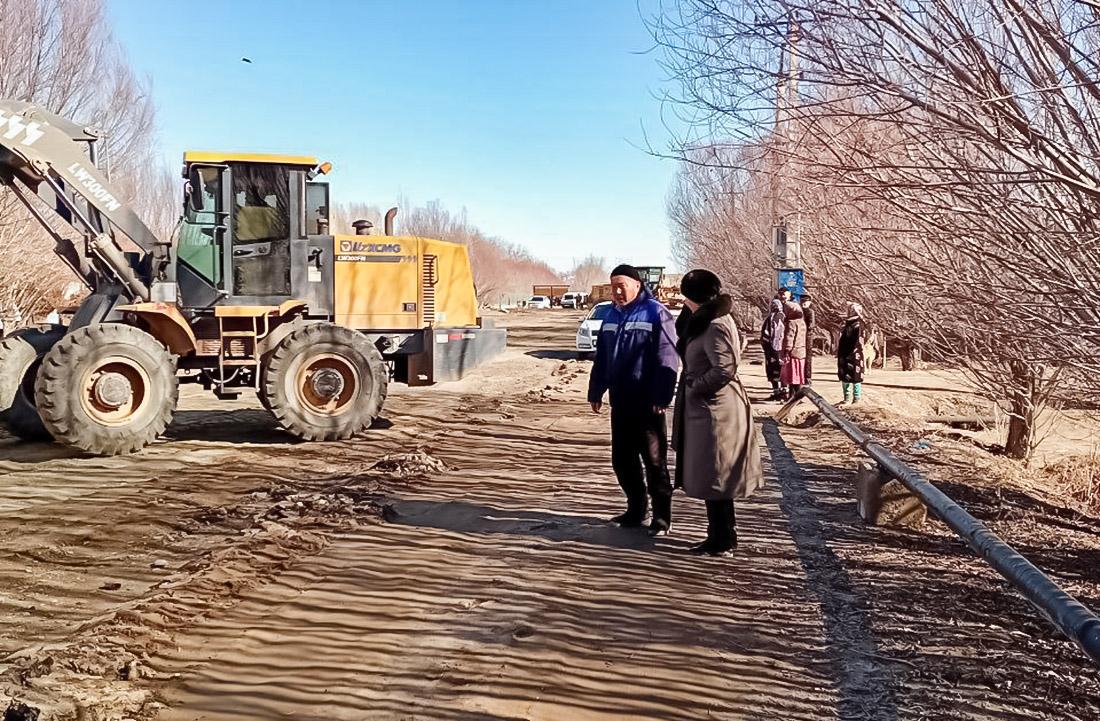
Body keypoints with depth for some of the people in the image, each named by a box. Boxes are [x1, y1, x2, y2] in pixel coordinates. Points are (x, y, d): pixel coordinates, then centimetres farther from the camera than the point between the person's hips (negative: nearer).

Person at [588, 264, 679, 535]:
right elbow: (601, 358, 19)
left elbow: (667, 360, -15)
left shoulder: (655, 314, -10)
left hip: (646, 403, -7)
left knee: (654, 461, 0)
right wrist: (595, 392, 16)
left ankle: (662, 516, 11)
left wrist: (661, 398, -20)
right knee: (622, 459, 13)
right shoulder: (612, 316, 13)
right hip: (620, 402, 7)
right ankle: (635, 510, 27)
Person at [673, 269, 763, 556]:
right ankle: (721, 536, 28)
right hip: (707, 409, 10)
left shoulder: (715, 327, -19)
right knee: (713, 478, 17)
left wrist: (693, 387, -14)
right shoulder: (707, 321, 12)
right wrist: (693, 386, 8)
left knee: (713, 478, 0)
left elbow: (724, 369, -25)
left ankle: (722, 541, 11)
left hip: (715, 411, -10)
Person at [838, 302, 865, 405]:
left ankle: (857, 398, 5)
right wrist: (838, 352, 17)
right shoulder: (847, 325, 14)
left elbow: (858, 343, -17)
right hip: (844, 356, 9)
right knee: (844, 377, 12)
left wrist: (849, 355, -19)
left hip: (854, 356, -9)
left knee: (855, 377, -2)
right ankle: (847, 398, 20)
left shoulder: (858, 326, -11)